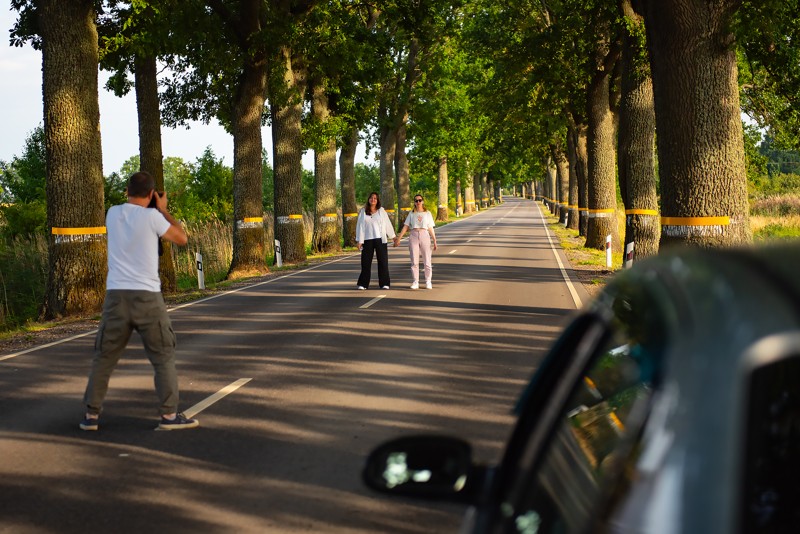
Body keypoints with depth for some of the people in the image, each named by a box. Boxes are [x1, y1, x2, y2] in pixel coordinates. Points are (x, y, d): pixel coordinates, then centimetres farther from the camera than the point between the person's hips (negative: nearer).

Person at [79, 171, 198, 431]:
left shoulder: (112, 214, 6)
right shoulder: (151, 216, -7)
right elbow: (182, 238, 6)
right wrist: (164, 210, 12)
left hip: (116, 295, 4)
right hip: (146, 296, -3)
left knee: (103, 357, 13)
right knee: (163, 357, 8)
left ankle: (91, 415, 15)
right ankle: (169, 415, 5)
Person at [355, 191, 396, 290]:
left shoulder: (381, 211, 6)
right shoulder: (363, 212, 5)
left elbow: (388, 224, 10)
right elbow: (360, 226, 4)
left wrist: (393, 237, 10)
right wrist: (360, 241, 0)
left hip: (380, 239, 0)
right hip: (367, 240, 0)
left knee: (383, 261, 1)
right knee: (366, 262, 1)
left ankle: (384, 283, 7)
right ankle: (363, 284, 7)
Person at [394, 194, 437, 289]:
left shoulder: (427, 213, 11)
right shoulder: (411, 214, 11)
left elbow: (431, 229, 10)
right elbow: (405, 227, 6)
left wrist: (434, 241, 6)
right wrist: (398, 238, -2)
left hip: (424, 236, -1)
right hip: (413, 236, 1)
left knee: (427, 261, -3)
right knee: (414, 262, 0)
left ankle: (428, 282, 7)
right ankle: (415, 282, 6)